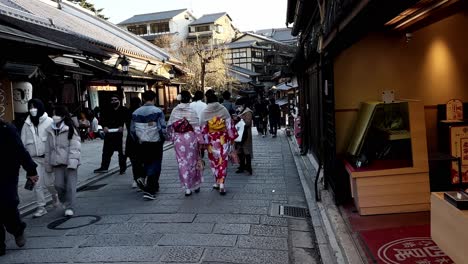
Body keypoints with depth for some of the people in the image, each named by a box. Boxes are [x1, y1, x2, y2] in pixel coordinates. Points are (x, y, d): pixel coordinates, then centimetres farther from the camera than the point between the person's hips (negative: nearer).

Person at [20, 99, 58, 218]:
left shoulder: (49, 122, -6)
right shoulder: (27, 124, 8)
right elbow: (23, 142, 12)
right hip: (34, 159, 4)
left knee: (49, 182, 0)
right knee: (37, 184, 4)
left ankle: (55, 195, 32)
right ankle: (41, 207, 15)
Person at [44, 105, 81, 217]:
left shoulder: (70, 129, -6)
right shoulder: (51, 130, 11)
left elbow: (75, 146, -12)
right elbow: (48, 148, 15)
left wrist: (73, 161, -20)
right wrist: (48, 164, 15)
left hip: (69, 162, -5)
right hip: (57, 162, 5)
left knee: (70, 185, -1)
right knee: (59, 184, 2)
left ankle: (69, 207, 9)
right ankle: (65, 202, 28)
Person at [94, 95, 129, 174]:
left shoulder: (124, 110, 2)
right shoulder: (107, 111, 13)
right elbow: (102, 120, 11)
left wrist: (122, 126, -19)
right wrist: (104, 126, -8)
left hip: (120, 133, -4)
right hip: (109, 133, 4)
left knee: (122, 152, 4)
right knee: (106, 151, 8)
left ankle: (123, 167, 15)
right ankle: (104, 167, 17)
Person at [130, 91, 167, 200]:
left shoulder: (136, 113, 3)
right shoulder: (158, 111, -10)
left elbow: (132, 130, 6)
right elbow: (162, 129, -13)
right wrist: (162, 139, 4)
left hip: (142, 144, 4)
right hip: (155, 143, -4)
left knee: (145, 163, 25)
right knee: (155, 166, 2)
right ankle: (149, 190, -3)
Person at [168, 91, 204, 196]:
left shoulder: (175, 110, -1)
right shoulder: (192, 111, -9)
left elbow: (170, 126, 2)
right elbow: (197, 127, -10)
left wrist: (172, 138, 15)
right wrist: (201, 141, -6)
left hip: (178, 139, 1)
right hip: (190, 138, -1)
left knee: (182, 163, 7)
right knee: (193, 162, 14)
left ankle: (187, 188, 7)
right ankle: (196, 185, 26)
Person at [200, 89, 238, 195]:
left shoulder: (205, 112, -9)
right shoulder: (223, 109, -7)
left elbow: (203, 128, -6)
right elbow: (229, 125, -5)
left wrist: (204, 142, 2)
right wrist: (232, 137, 5)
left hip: (212, 140, 0)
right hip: (223, 139, 0)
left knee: (214, 161, 15)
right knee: (223, 161, 5)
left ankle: (217, 182, 24)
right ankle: (222, 183, -2)